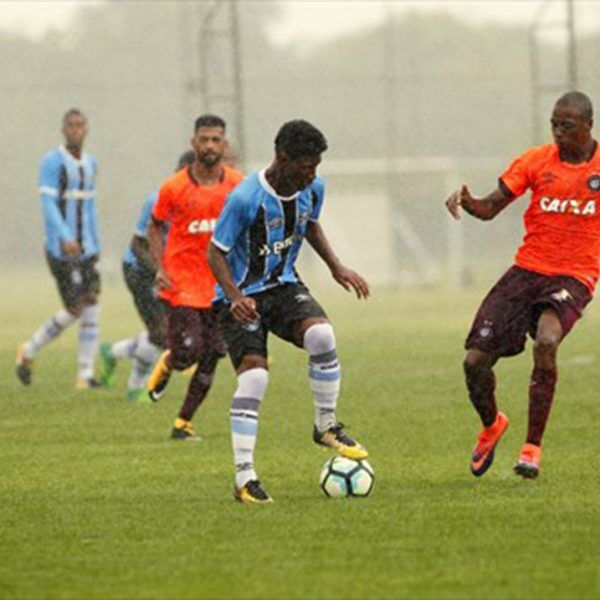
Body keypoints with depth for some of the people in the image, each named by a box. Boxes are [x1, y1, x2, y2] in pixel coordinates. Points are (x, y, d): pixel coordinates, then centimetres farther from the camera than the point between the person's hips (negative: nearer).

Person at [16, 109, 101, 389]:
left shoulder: (90, 164, 14)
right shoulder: (52, 162, -9)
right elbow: (48, 204, -18)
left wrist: (96, 244, 21)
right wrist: (65, 237, -31)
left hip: (86, 248, 7)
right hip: (61, 249, -7)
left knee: (91, 306, -4)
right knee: (74, 309, -7)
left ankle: (85, 374, -1)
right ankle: (28, 352, 13)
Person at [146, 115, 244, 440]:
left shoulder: (238, 184, 0)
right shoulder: (174, 187, -7)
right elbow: (155, 227, 6)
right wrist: (160, 269, -6)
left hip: (221, 285, 3)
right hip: (182, 282, -3)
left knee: (211, 357, 0)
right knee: (187, 354, -12)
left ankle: (183, 423, 13)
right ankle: (166, 365, 25)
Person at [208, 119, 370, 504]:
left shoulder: (313, 188, -4)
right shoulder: (245, 199, -24)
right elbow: (216, 252, -16)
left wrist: (336, 267, 7)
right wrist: (235, 297, -30)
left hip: (284, 285, 5)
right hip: (242, 296, -5)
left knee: (321, 335, -25)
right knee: (254, 376, -18)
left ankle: (327, 426, -3)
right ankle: (245, 478, -11)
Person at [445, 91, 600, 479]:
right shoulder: (536, 161, 2)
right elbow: (490, 208, 2)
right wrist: (466, 201, -20)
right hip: (528, 269, 3)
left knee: (546, 342, -33)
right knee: (476, 361, -5)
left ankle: (533, 447, -21)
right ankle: (491, 425, 30)